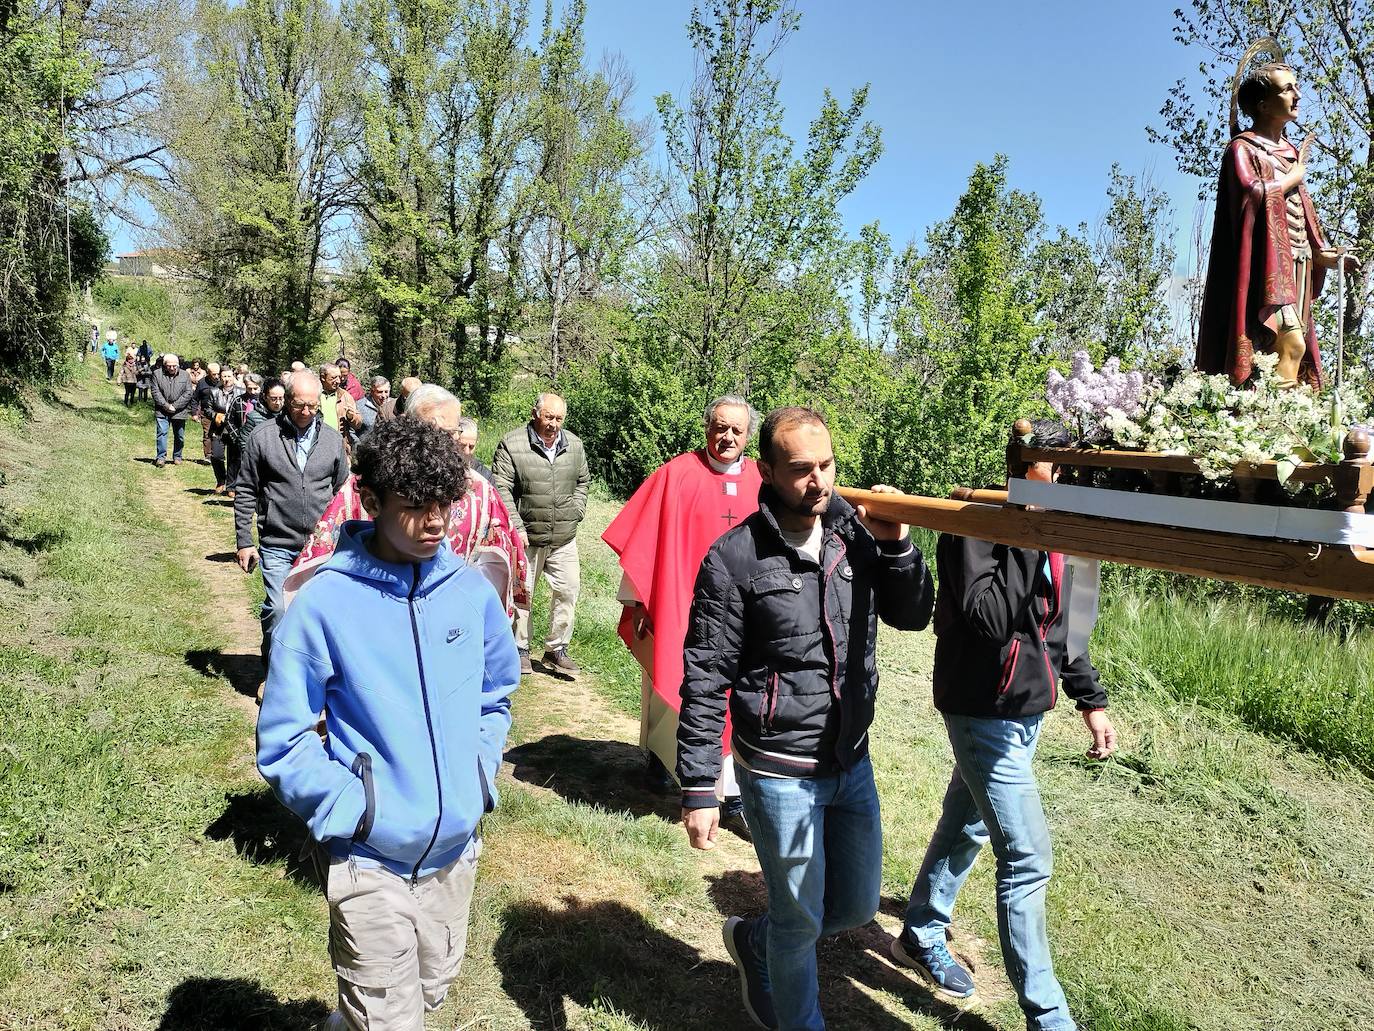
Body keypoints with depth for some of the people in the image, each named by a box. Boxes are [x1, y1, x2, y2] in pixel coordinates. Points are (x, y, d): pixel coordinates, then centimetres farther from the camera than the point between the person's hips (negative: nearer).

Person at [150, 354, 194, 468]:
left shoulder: (185, 375, 4)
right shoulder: (157, 374, 4)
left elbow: (188, 393, -2)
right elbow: (156, 392, -2)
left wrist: (174, 406, -10)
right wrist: (166, 406, -12)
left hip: (179, 411, 1)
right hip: (162, 411, -1)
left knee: (179, 436, 7)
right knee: (162, 433, -7)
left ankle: (177, 457, 20)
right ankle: (161, 457, -4)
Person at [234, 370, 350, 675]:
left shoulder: (332, 440, 5)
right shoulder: (263, 437, -2)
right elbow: (245, 492, 2)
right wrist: (244, 542, -1)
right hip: (277, 545, -2)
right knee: (277, 610, -7)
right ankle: (274, 672, 16)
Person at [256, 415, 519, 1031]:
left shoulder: (471, 589, -4)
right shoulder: (325, 604, -16)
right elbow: (282, 740, -10)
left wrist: (481, 777, 2)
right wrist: (351, 808, -16)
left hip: (457, 847, 5)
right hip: (370, 859, -5)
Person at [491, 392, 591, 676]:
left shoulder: (574, 445, 5)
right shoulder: (512, 445, -10)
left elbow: (582, 481, 20)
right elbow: (501, 489, -11)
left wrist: (577, 511, 7)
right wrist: (516, 527, -15)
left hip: (564, 538, 4)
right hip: (526, 538, -3)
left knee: (568, 591, 4)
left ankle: (556, 649, 19)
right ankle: (521, 650, 26)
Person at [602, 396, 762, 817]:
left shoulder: (762, 482, 2)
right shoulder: (676, 474, -7)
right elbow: (644, 541, -7)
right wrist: (635, 600, -8)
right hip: (677, 607, -2)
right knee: (668, 686, 13)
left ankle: (734, 788, 14)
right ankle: (658, 755, 38)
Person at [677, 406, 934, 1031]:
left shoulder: (856, 532, -2)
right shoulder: (735, 558, -16)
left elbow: (912, 616, 4)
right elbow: (704, 681, -13)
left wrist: (895, 544, -13)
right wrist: (698, 789, -13)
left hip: (853, 762, 5)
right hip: (780, 775, -5)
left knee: (858, 906, 20)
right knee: (801, 920, 12)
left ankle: (754, 941, 47)